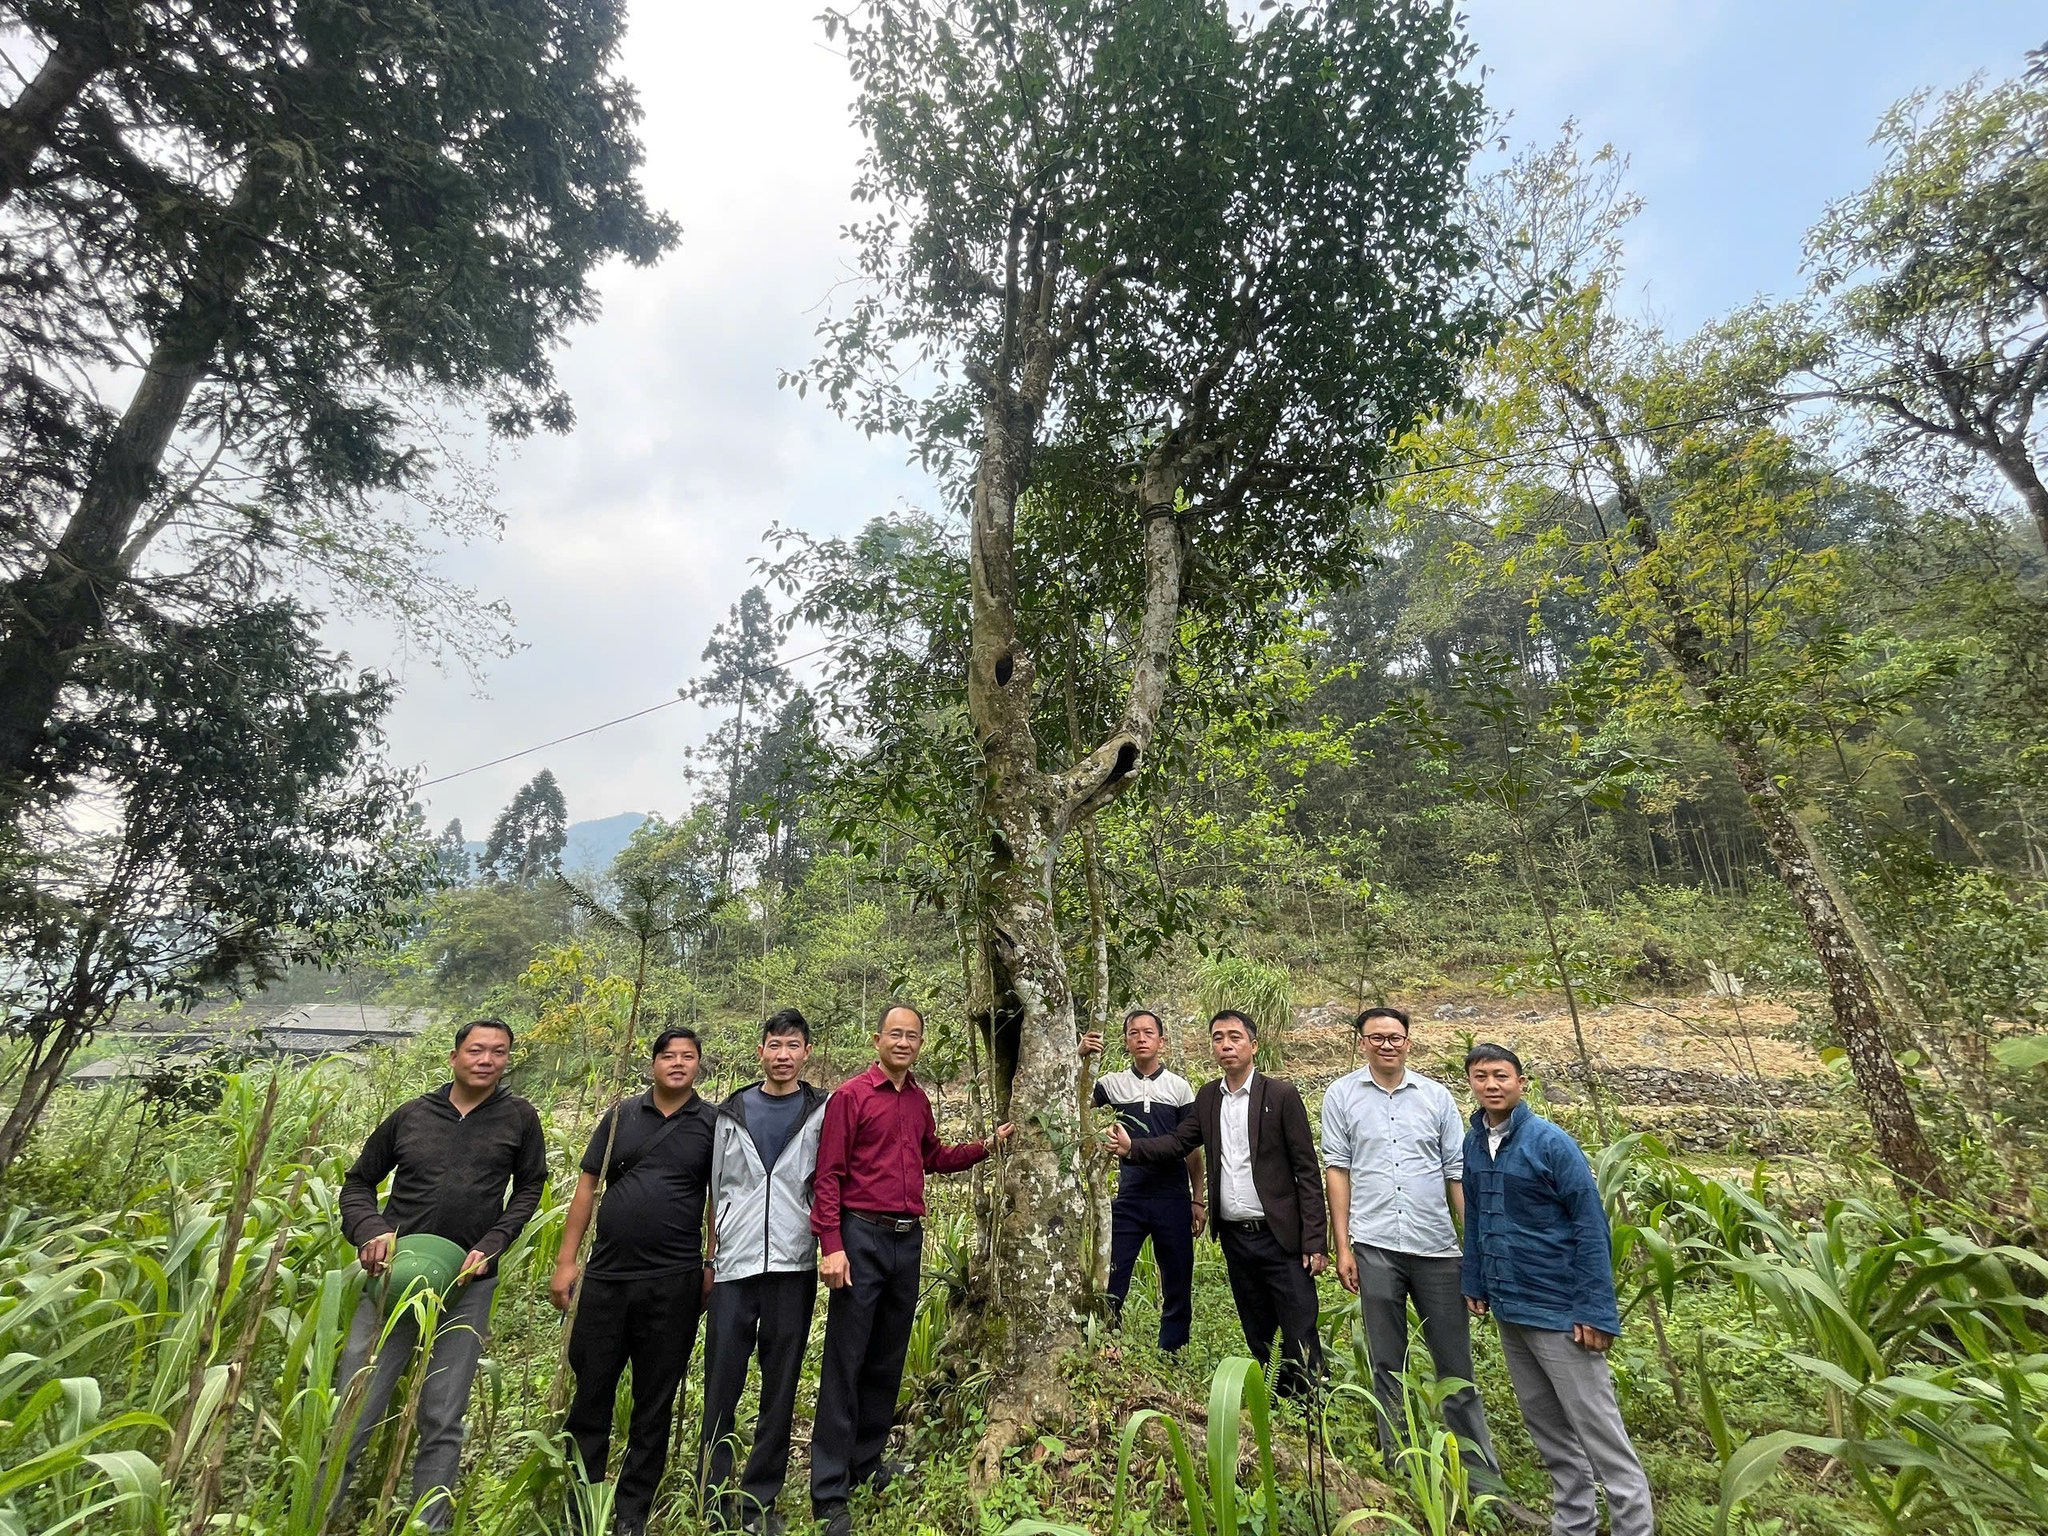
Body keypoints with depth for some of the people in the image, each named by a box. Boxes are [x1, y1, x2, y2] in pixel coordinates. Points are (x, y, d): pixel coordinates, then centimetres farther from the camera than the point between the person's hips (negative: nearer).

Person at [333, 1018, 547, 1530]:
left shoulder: (519, 1117, -2)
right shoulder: (410, 1116, 0)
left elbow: (529, 1187, 6)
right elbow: (358, 1182, 11)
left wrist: (489, 1247, -6)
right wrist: (369, 1231, -7)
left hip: (467, 1285, 0)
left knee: (442, 1423, 8)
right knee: (353, 1413, 5)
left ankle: (427, 1525, 23)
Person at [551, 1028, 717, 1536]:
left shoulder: (713, 1124, -2)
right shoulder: (621, 1116, 3)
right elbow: (587, 1187, 5)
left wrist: (713, 1269, -3)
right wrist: (565, 1260, 2)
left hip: (674, 1284, -1)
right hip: (605, 1277, 2)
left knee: (655, 1403, 10)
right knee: (590, 1393, 12)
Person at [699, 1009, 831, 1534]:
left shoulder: (824, 1112, 1)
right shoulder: (733, 1112, 7)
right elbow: (717, 1190, 11)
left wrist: (829, 1250, -8)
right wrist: (711, 1258, 9)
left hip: (793, 1266, -1)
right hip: (734, 1266, 1)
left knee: (780, 1387, 7)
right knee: (722, 1383, 6)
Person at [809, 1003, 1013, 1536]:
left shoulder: (919, 1101, 9)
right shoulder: (850, 1096, -10)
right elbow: (828, 1176, -12)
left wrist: (986, 1147, 14)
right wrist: (832, 1246, -17)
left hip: (908, 1239, 6)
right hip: (861, 1237, -6)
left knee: (888, 1359, 16)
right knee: (845, 1363, 1)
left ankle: (867, 1462, 33)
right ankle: (829, 1493, 12)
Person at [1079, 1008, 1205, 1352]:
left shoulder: (1179, 1087, 2)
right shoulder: (1113, 1084, 2)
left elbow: (1192, 1149, 6)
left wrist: (1199, 1200, 4)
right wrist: (1080, 1058, -23)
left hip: (1173, 1199, 0)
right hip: (1129, 1199, 0)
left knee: (1178, 1287, 10)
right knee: (1111, 1284, 2)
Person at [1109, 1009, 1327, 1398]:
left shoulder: (1281, 1095, -9)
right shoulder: (1207, 1097, 6)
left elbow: (1307, 1170, -9)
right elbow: (1179, 1142, 3)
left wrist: (1313, 1241, -12)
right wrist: (1131, 1147, -14)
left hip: (1279, 1235, -5)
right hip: (1234, 1235, 5)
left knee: (1300, 1338, 0)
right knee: (1257, 1333, 16)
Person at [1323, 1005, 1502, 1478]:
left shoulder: (1436, 1096, 4)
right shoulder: (1342, 1095, 0)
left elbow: (1458, 1172, 6)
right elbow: (1337, 1169, 1)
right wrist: (1342, 1247, -1)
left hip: (1437, 1246, 1)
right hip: (1375, 1248, -1)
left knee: (1456, 1366, 9)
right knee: (1388, 1366, 11)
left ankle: (1482, 1471, 22)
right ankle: (1398, 1465, 25)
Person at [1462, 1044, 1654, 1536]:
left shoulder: (1551, 1142, -16)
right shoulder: (1474, 1142, 3)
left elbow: (1591, 1227, -16)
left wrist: (1595, 1310, -18)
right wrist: (1475, 1284, 10)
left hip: (1559, 1310, -7)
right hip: (1508, 1309, 7)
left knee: (1596, 1426, 3)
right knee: (1544, 1425, 18)